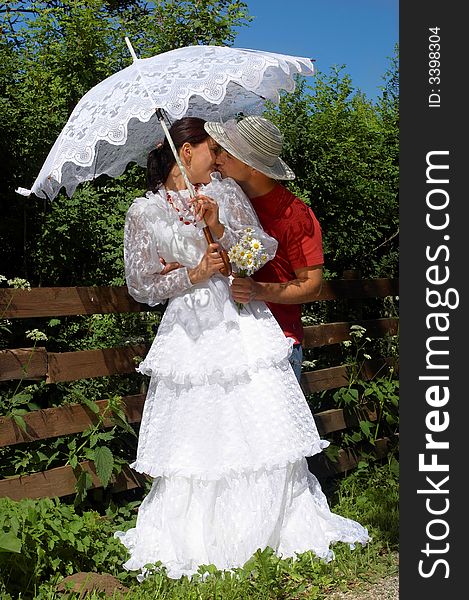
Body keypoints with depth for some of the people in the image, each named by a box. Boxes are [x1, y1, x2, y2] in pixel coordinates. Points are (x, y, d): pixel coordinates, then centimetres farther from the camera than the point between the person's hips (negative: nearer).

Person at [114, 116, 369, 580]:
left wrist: (220, 228, -11)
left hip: (244, 324, 2)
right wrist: (193, 274, -11)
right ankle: (194, 540, 16)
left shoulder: (226, 191, 11)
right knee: (195, 439, 0)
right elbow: (140, 285, 1)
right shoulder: (144, 212, 4)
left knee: (266, 433, -1)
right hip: (190, 334, -2)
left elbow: (265, 249, 3)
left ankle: (281, 527, 15)